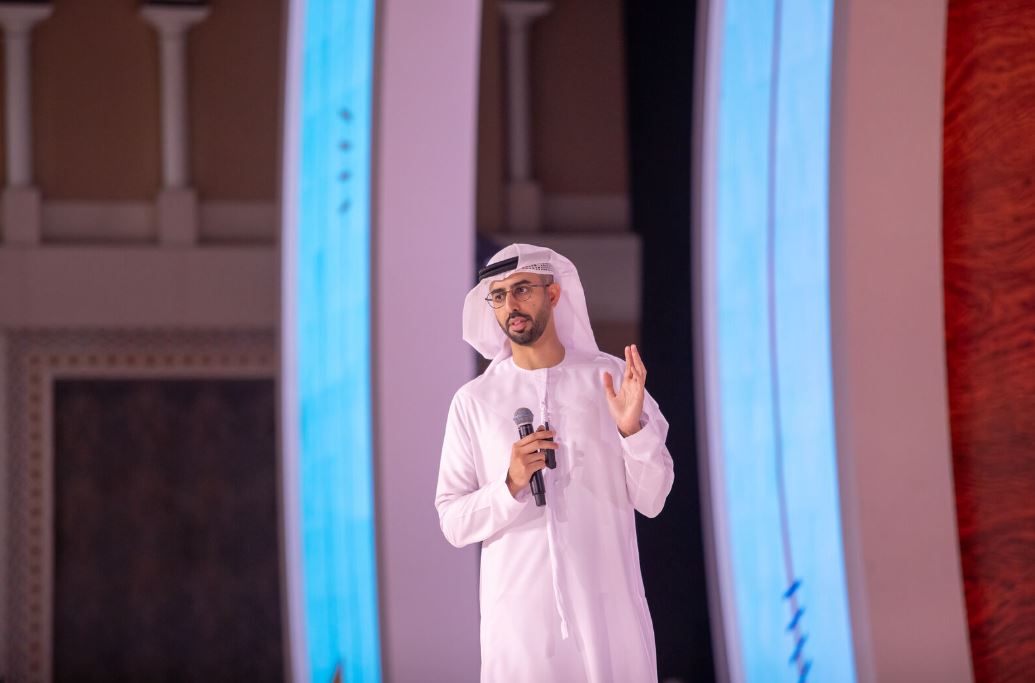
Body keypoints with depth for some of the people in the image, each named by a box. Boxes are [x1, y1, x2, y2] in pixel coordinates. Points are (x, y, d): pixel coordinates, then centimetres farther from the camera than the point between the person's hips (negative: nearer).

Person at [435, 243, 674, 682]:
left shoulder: (612, 378, 1)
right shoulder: (474, 400, 2)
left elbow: (651, 500, 1)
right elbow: (453, 523, 0)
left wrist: (632, 428, -15)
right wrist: (511, 487, -17)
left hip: (608, 610, 0)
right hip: (519, 614, 0)